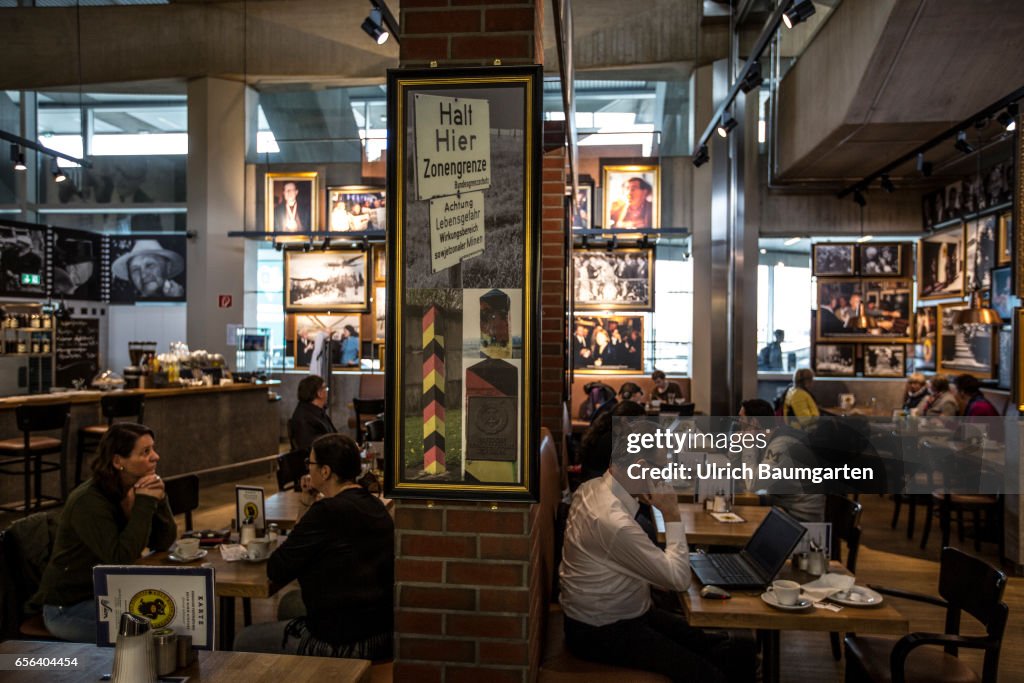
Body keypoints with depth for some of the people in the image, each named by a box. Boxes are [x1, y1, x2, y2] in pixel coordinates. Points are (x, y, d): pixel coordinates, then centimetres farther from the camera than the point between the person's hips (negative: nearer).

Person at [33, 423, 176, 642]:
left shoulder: (135, 490, -1)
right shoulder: (89, 502, -23)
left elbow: (163, 543, -4)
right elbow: (121, 557, -30)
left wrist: (159, 500, -18)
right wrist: (145, 503, -28)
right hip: (68, 607, -7)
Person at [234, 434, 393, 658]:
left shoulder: (327, 511, -21)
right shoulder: (375, 505, 5)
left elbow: (276, 571, -15)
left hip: (342, 642, -9)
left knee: (244, 642, 11)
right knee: (290, 602, 32)